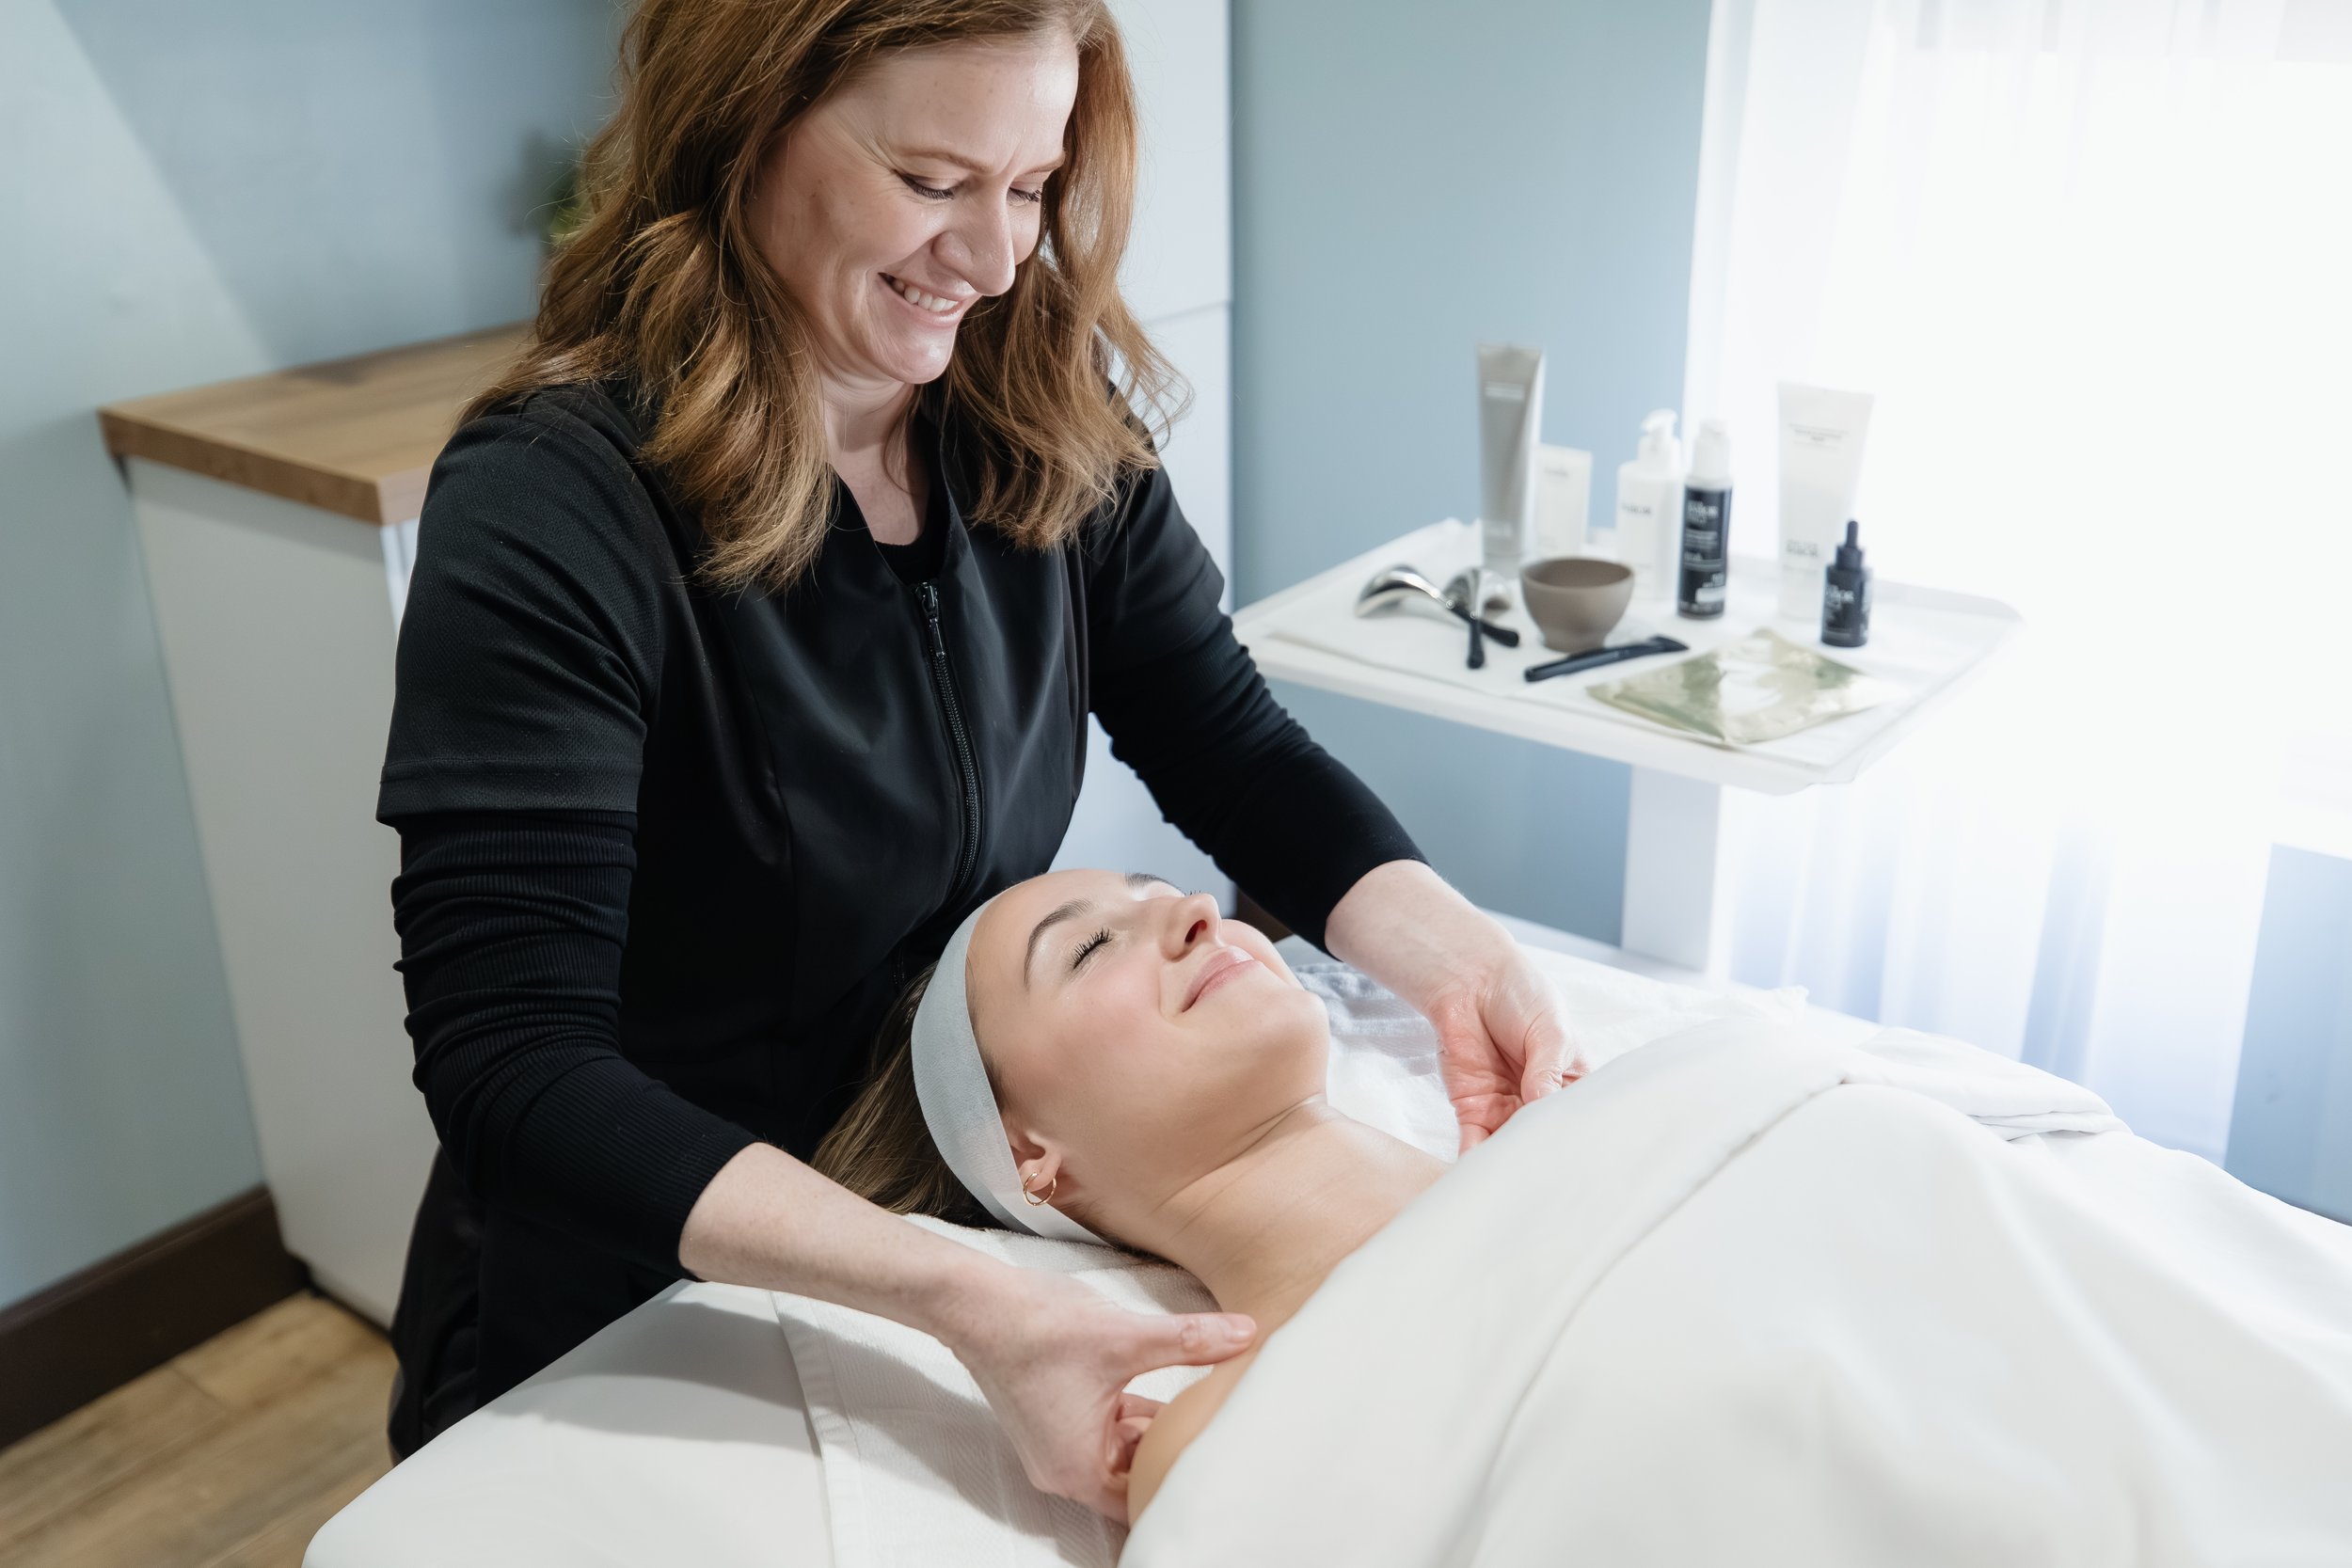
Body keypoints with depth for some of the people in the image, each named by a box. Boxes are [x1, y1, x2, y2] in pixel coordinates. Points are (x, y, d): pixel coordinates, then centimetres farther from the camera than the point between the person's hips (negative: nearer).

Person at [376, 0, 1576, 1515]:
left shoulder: (1056, 434, -9)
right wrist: (966, 1300, -40)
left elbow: (1234, 749, -3)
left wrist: (1458, 955, -22)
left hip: (970, 1203, 5)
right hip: (622, 1343, -4)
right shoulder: (553, 510, -27)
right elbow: (516, 1066, -31)